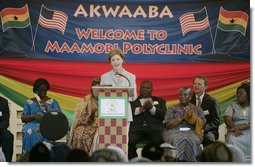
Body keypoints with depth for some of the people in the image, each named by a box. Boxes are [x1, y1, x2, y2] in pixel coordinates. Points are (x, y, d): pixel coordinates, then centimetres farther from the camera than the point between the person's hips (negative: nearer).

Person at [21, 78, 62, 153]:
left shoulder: (53, 102, 12)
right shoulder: (29, 102, 14)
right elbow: (23, 118, 8)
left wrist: (48, 111, -17)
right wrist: (33, 116, -12)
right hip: (32, 125, 1)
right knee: (29, 132, -35)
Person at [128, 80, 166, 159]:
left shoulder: (159, 101, 26)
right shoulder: (133, 101, 24)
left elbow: (164, 115, 9)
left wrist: (152, 108, -7)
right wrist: (139, 109, -11)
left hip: (154, 129, 0)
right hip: (136, 128, 0)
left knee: (159, 141, -33)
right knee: (131, 142, -33)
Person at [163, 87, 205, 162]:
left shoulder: (197, 109, 19)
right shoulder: (173, 108, 16)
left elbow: (203, 124, 8)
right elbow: (167, 125, 2)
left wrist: (192, 116, -6)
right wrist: (181, 117, -6)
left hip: (191, 132, 0)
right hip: (175, 131, 0)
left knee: (190, 141, -35)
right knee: (178, 141, -36)